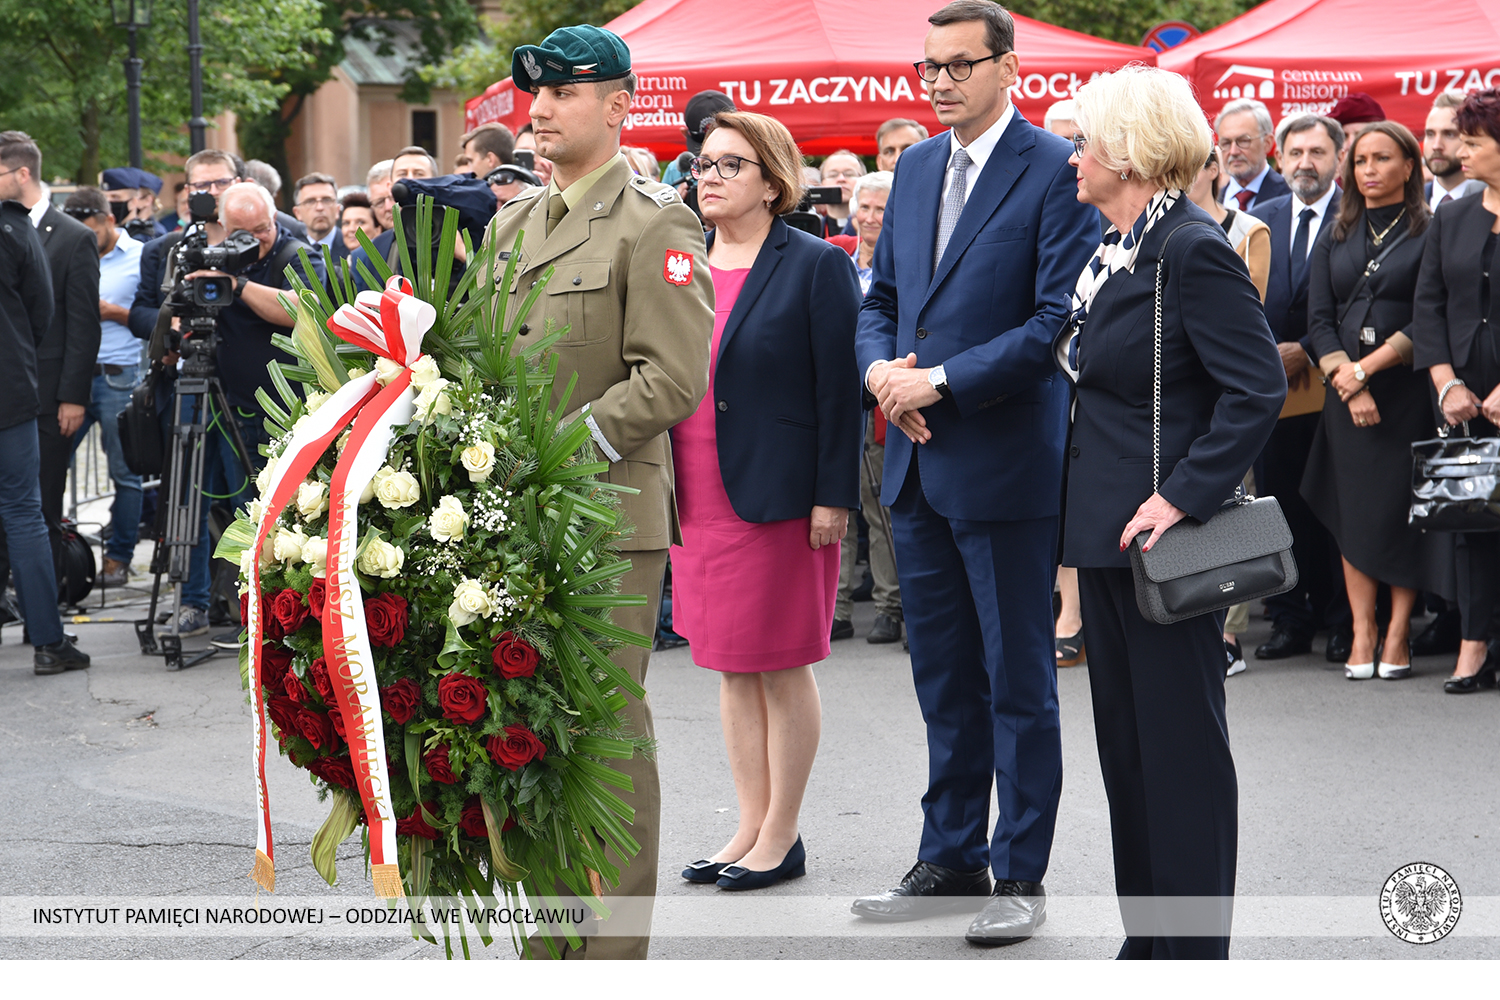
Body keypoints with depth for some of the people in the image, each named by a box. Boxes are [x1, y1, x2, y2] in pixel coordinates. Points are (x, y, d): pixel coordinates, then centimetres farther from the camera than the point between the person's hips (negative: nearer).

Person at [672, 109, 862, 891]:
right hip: (699, 497, 6)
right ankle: (750, 827, 20)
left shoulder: (815, 267, -7)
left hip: (777, 497, -6)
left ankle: (781, 837, 10)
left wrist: (833, 497, -14)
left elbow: (840, 387, -9)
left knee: (782, 668, 1)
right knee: (731, 666, 11)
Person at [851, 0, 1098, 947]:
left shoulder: (1057, 172, -10)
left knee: (1018, 680, 2)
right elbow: (882, 296, 18)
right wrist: (881, 367, -3)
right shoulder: (916, 167, 13)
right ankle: (950, 861, 24)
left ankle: (1021, 876, 10)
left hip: (1008, 464, -7)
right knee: (944, 678, 14)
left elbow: (1059, 320, -15)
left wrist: (941, 382, -17)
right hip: (920, 462, 7)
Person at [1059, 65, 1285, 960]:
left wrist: (1183, 498, -23)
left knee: (1181, 748, -1)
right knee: (1126, 744, 14)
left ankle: (1195, 955, 6)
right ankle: (1147, 939, 24)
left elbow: (1258, 389, -21)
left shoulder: (1192, 251, -17)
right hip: (1108, 532, 10)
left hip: (1164, 539, -10)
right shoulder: (1116, 249, 12)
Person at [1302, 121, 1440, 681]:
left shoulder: (1430, 233, 0)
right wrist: (1348, 384, -8)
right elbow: (1319, 319, 6)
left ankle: (1397, 635, 2)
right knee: (1354, 510, 2)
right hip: (1347, 397, 3)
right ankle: (1362, 634, 5)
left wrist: (1366, 367, -12)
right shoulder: (1334, 238, 13)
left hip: (1408, 389, -3)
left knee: (1403, 508, -3)